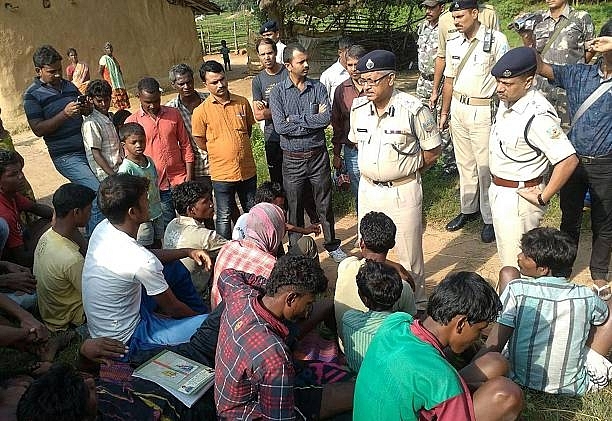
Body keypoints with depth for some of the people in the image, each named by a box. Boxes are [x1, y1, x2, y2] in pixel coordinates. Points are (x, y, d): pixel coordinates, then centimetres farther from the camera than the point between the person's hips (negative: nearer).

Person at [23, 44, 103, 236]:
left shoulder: (69, 86, 14)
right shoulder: (33, 95, -3)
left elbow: (86, 113, 24)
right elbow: (38, 129, -10)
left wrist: (87, 109, 0)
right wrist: (65, 114, -20)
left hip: (88, 149, 6)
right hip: (66, 156, -6)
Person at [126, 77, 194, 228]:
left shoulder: (174, 114, 5)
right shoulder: (131, 122, -1)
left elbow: (185, 146, 7)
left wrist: (189, 176, 0)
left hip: (180, 181, 2)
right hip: (155, 186, -1)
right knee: (167, 227, 8)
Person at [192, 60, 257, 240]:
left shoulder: (242, 103, -1)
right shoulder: (201, 111, -11)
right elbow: (200, 141, -1)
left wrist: (238, 149, 10)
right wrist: (221, 154, 3)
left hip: (248, 170, 4)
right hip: (222, 173, -4)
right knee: (224, 217, 8)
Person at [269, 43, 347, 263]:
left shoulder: (318, 88, -1)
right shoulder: (278, 92, -5)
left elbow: (326, 118, -16)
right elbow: (280, 126, -18)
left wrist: (296, 119, -17)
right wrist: (313, 120, -16)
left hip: (318, 155, 1)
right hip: (292, 159, -1)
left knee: (324, 204, 14)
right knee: (294, 207, 12)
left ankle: (332, 245, 31)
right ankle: (296, 249, 29)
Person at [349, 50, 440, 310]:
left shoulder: (413, 109, -16)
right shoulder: (358, 108, -1)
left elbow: (432, 151, -7)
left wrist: (406, 171, -2)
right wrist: (375, 167, 8)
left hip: (403, 191, -5)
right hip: (368, 188, 5)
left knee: (409, 253, 8)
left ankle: (416, 305, 28)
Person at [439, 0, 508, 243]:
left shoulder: (496, 40, -10)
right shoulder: (454, 45, 9)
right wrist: (444, 112, 17)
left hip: (483, 111, -6)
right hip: (458, 109, 6)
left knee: (485, 166, 0)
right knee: (464, 163, 15)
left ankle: (490, 218, 14)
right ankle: (468, 210, 30)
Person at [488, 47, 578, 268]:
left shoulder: (538, 116, -27)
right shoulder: (507, 100, 0)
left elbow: (569, 160, -30)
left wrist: (542, 198, -21)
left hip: (518, 198, -9)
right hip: (498, 190, 9)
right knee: (506, 256, 24)